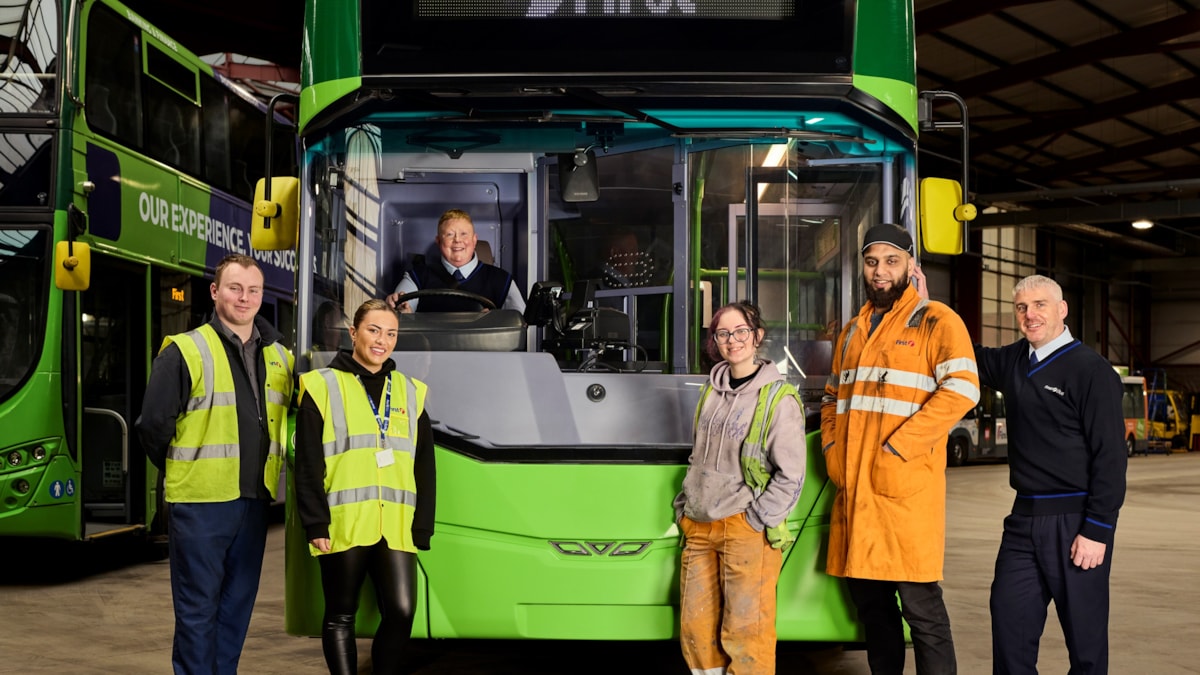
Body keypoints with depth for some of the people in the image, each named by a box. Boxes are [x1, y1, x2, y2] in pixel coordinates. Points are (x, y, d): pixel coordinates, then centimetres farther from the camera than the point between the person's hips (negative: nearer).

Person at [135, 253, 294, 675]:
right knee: (197, 606, 1)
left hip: (254, 499, 5)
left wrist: (261, 471, 12)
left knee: (239, 601, 12)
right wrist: (185, 472, 3)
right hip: (200, 499, -5)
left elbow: (289, 417, 19)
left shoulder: (279, 358, 9)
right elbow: (153, 426, -6)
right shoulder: (185, 351, -7)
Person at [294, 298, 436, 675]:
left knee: (401, 612, -6)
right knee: (341, 616, 6)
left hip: (396, 527, 3)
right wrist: (315, 523, -9)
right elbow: (308, 464, -2)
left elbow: (425, 468, 14)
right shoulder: (323, 386, 3)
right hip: (343, 526, -3)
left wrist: (422, 527, 7)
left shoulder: (411, 393, 14)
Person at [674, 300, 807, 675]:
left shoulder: (778, 398, -5)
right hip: (699, 528, 6)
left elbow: (790, 475, -8)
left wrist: (756, 520, -12)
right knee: (696, 629, 6)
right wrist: (684, 507, 14)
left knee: (744, 631, -8)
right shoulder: (711, 392, 14)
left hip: (746, 531, -6)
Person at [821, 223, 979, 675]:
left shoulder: (935, 321, -2)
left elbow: (961, 389, -15)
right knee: (869, 600, 12)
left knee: (920, 605, -5)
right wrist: (832, 446, 8)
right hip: (853, 486, 7)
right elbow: (833, 396, 28)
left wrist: (896, 450, -18)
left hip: (905, 485, -7)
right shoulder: (852, 331, 20)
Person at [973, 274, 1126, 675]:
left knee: (1085, 635, 4)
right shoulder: (1013, 361, 9)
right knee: (1009, 625, 7)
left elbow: (1110, 457, -12)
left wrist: (1097, 530, -16)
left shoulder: (1092, 370, -10)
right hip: (1024, 518, 6)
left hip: (1075, 522, -6)